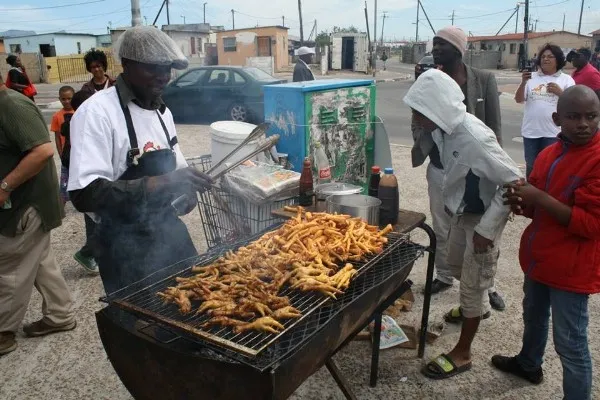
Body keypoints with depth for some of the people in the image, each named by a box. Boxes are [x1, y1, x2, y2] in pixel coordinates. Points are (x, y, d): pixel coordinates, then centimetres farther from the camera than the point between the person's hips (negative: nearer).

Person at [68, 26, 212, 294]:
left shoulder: (162, 111, 7)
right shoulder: (96, 112, -17)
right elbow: (83, 196, -26)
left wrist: (185, 187, -3)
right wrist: (160, 183, -32)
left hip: (170, 233, 7)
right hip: (126, 247, -7)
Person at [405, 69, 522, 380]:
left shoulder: (474, 138, -33)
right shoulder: (445, 128, -8)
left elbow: (514, 182, -29)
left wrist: (486, 229, -26)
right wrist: (451, 205, 16)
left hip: (482, 218, -8)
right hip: (461, 211, 8)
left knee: (473, 284, 5)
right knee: (456, 265, 27)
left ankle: (462, 354, 22)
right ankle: (476, 307, 56)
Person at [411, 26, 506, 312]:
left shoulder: (484, 80, -6)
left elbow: (494, 126, -3)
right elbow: (418, 123, 3)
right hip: (440, 168, 2)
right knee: (441, 230, 14)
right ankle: (444, 277, 33)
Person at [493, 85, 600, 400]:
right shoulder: (548, 154, 4)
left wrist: (539, 198, -26)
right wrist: (521, 201, -7)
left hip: (570, 268, -8)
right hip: (538, 256, 9)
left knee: (571, 345, 2)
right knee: (533, 317, 29)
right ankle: (528, 364, 54)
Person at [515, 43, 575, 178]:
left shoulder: (566, 79, 2)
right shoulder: (531, 77, 6)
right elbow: (519, 100, 0)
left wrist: (560, 92, -18)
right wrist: (523, 82, -16)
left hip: (553, 132, -2)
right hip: (531, 131, 2)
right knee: (531, 166, 15)